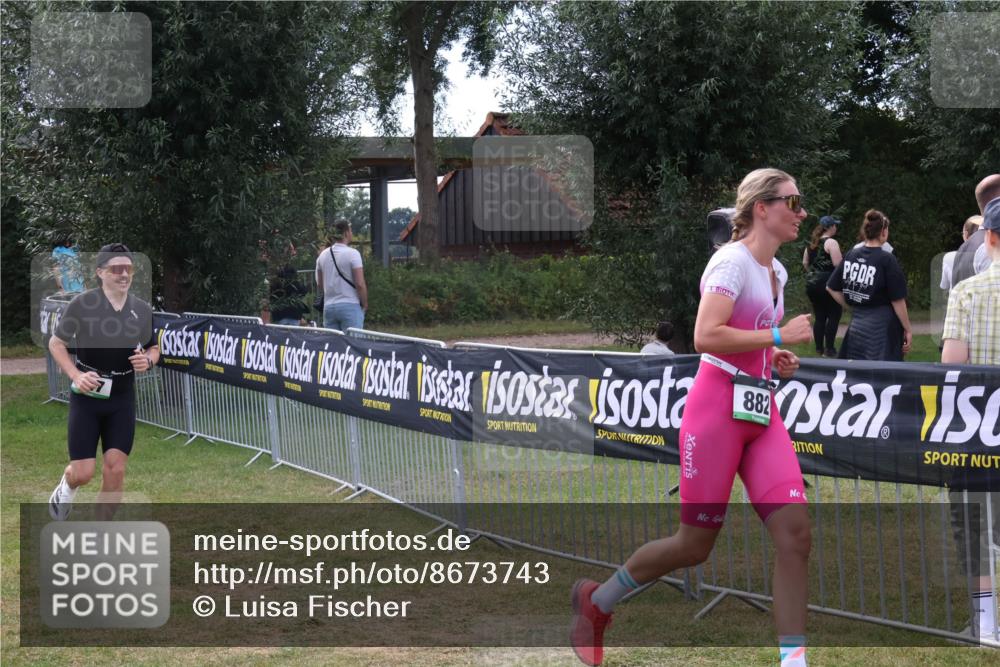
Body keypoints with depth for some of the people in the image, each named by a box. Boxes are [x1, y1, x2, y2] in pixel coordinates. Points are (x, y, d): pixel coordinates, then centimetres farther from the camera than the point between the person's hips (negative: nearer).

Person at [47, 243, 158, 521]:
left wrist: (148, 360, -9)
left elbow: (153, 348, 15)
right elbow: (56, 343, -1)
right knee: (83, 473, -4)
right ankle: (66, 487, 34)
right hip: (87, 396, -3)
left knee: (115, 469, -3)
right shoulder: (82, 304, -11)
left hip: (122, 400, 3)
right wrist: (76, 375, -16)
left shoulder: (142, 309, 1)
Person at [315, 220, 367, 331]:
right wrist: (365, 304, 0)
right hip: (350, 306, -6)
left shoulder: (323, 255, 10)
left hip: (328, 307, 6)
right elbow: (360, 284, -12)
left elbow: (319, 285, 16)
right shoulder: (352, 253, -8)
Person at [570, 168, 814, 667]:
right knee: (695, 544, 1)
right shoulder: (733, 261, -12)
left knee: (795, 531, -7)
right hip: (716, 410, -8)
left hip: (761, 413, 8)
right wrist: (779, 336, -19)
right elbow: (706, 336, -24)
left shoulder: (777, 271, 15)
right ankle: (597, 601, 23)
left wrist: (775, 358, 11)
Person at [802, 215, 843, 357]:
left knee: (819, 316, 12)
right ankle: (829, 348, -4)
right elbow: (838, 264, -18)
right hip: (827, 283, -7)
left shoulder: (812, 243, 12)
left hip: (812, 283, 7)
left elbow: (805, 263, 15)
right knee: (834, 315, 0)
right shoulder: (831, 242, -11)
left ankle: (819, 348, 13)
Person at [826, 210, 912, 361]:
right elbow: (898, 300, -9)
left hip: (856, 325, 6)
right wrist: (908, 330, 0)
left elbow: (832, 288, 11)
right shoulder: (887, 260, -11)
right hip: (882, 328, -6)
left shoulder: (851, 255, 5)